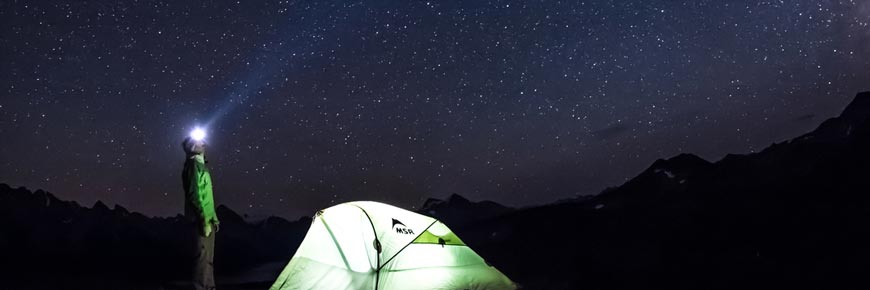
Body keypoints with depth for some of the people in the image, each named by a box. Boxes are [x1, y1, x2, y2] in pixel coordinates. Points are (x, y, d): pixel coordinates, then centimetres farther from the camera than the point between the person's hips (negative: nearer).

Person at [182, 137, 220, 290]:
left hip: (206, 217, 10)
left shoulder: (200, 165, 20)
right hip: (203, 218, -10)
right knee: (204, 255, -9)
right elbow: (196, 194, -18)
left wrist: (213, 217, 19)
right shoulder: (195, 165, -9)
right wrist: (205, 219, -21)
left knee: (208, 255, 13)